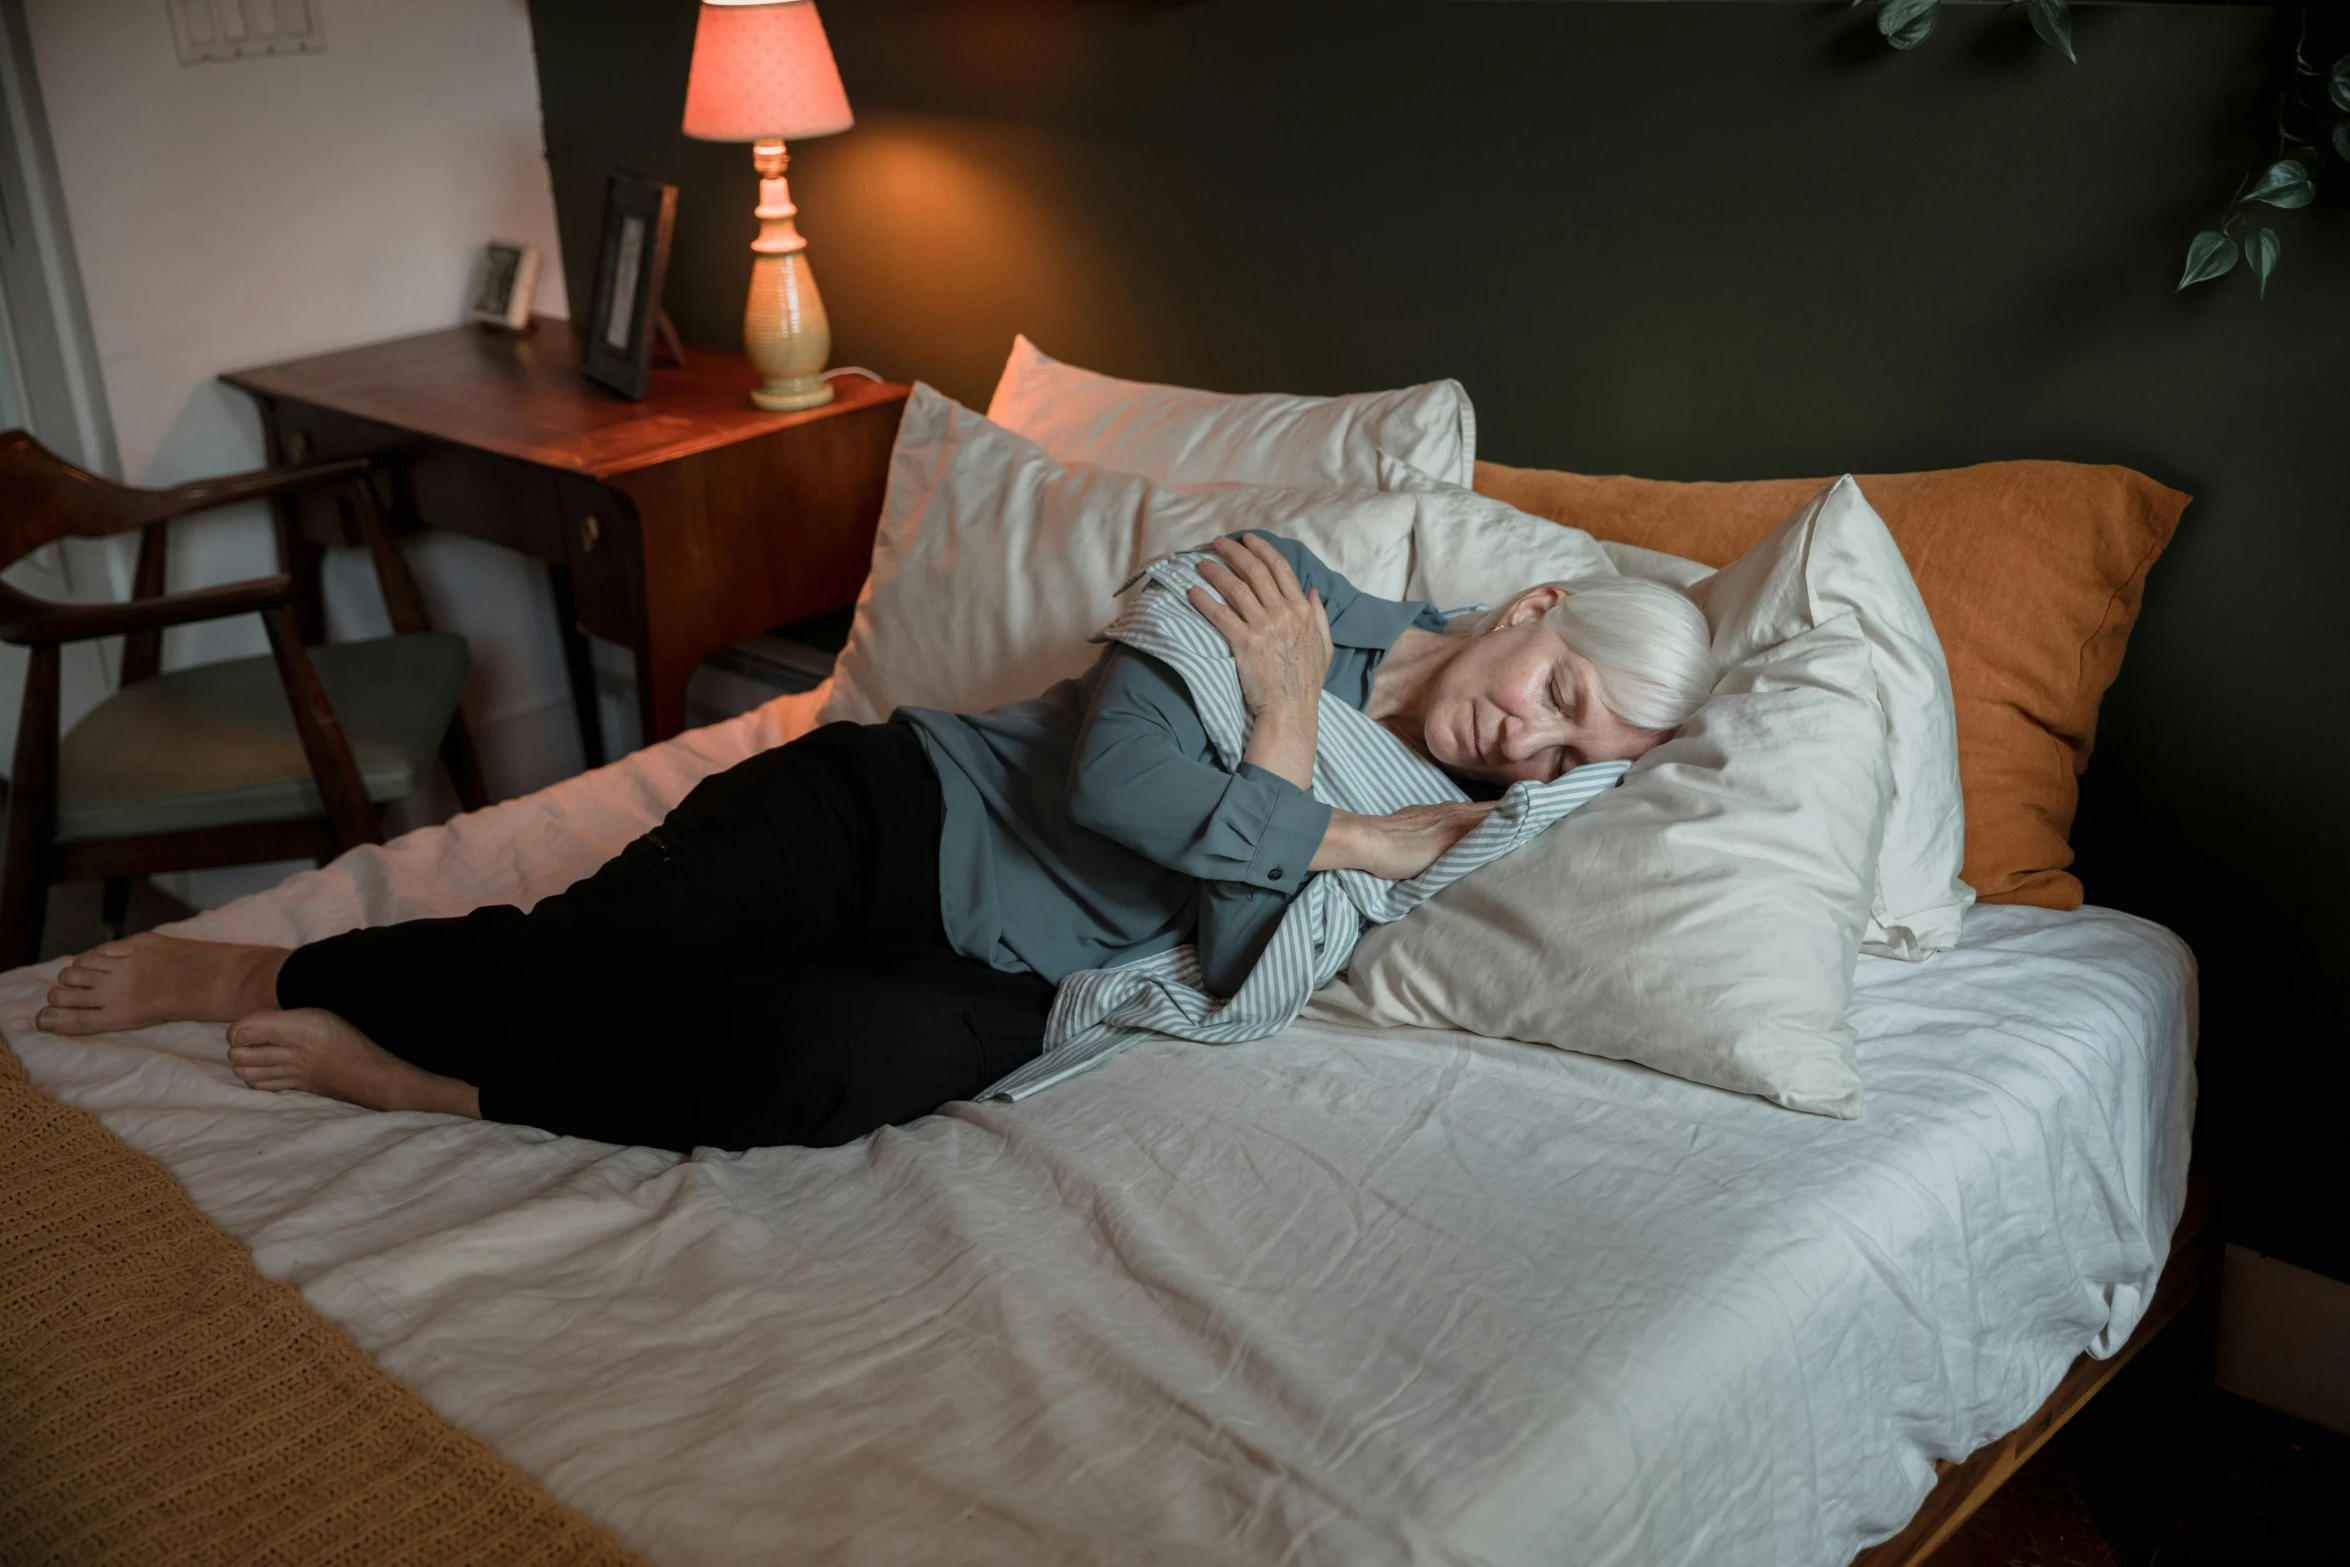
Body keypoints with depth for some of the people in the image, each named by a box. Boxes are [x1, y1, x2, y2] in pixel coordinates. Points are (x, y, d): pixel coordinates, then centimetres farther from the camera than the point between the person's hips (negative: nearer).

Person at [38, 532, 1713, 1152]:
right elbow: (1115, 777, -24)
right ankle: (255, 973, 19)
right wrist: (1319, 823, -15)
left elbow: (1242, 979, -10)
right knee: (556, 964, -12)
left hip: (1000, 975, 3)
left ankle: (402, 1077, -8)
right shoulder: (1290, 577, -11)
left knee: (823, 1065, -29)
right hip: (895, 807, -3)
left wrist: (1286, 747, -19)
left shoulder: (1415, 825, 3)